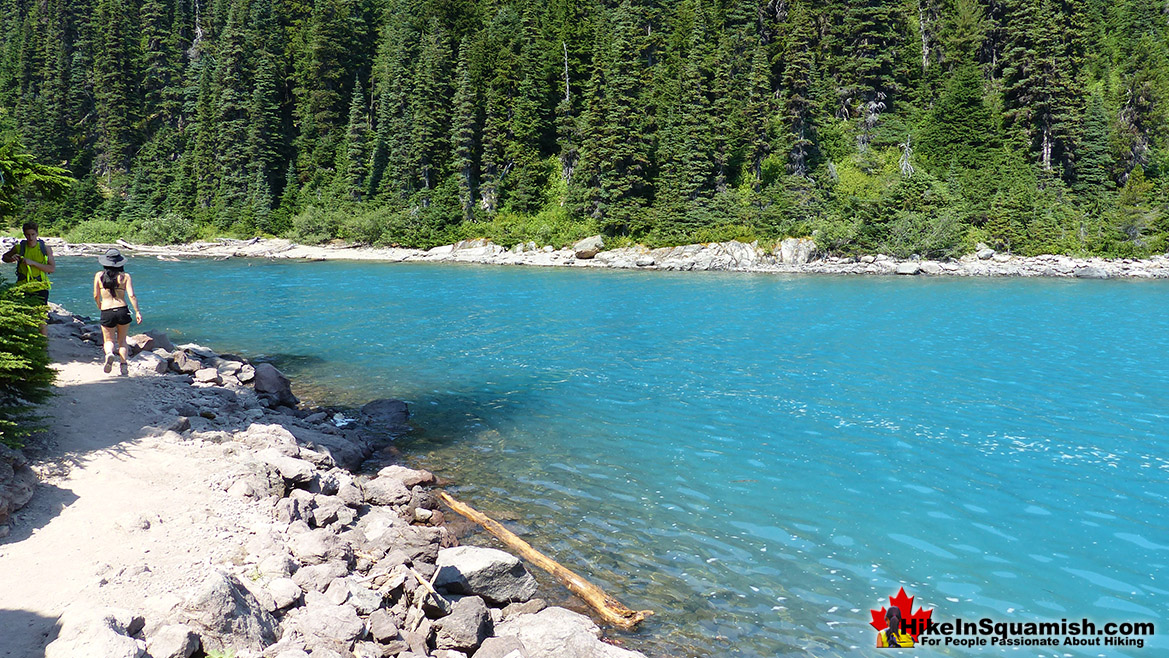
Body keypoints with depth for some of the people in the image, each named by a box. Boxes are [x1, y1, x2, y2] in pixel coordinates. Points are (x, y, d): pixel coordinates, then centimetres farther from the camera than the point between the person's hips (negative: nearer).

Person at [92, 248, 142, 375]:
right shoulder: (125, 276, 1)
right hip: (123, 311, 0)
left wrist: (99, 304, 28)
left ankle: (109, 353, -18)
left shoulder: (99, 275, 4)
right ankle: (124, 365, 5)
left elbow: (96, 296, 8)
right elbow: (131, 295, -8)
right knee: (122, 340, 17)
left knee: (109, 340, 15)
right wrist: (137, 312, -4)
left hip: (106, 312, 0)